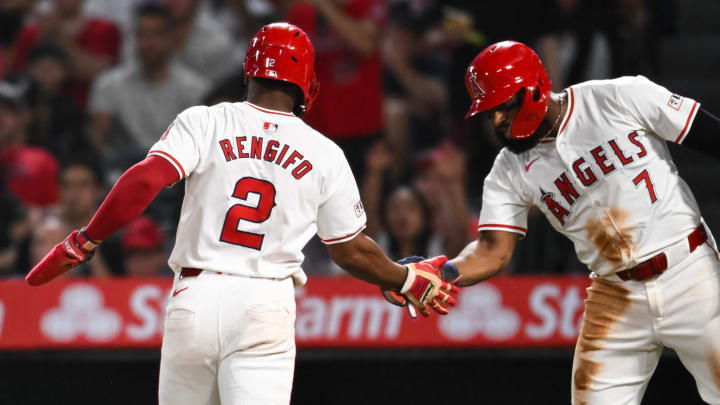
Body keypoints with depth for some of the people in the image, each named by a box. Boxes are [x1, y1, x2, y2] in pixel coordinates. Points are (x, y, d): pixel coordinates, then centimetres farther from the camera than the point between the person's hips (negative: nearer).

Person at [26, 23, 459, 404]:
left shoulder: (204, 123, 2)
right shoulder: (325, 155, 6)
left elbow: (146, 179, -14)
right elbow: (352, 251, 14)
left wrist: (83, 243, -7)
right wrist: (408, 279, 31)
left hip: (195, 297, 1)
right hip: (266, 306, -1)